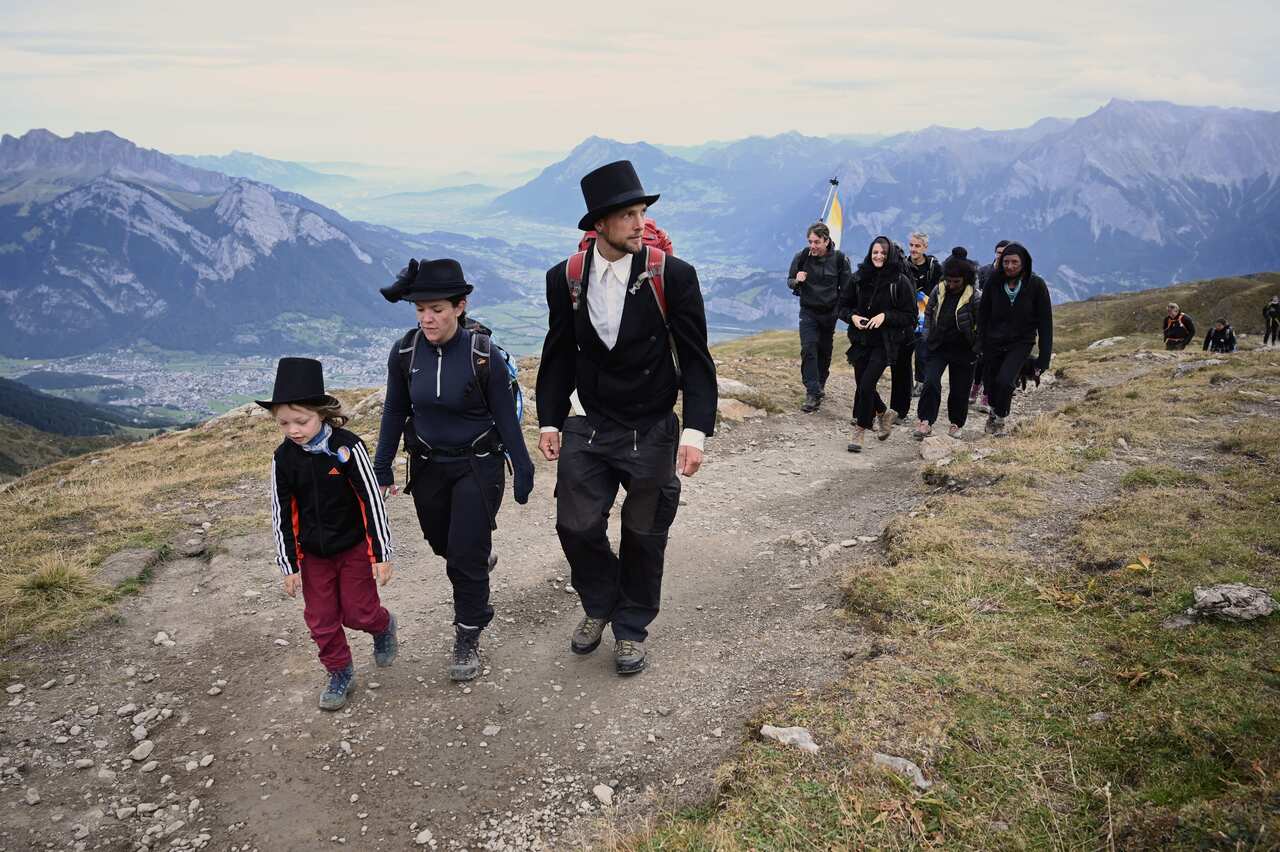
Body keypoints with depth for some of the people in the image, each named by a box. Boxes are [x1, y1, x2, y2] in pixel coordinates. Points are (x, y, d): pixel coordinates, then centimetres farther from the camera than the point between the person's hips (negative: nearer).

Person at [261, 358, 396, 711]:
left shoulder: (347, 447, -21)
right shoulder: (283, 458, -9)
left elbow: (372, 501, -16)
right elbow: (283, 514, -1)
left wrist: (381, 554, -14)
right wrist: (289, 565, 0)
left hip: (353, 547, -3)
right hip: (313, 554, 4)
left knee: (358, 613, 3)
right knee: (321, 620, 9)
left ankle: (384, 626, 37)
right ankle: (340, 674, 30)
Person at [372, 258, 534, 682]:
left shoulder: (483, 354, -19)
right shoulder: (405, 352, -10)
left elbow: (505, 416, -10)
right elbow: (395, 412, 1)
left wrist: (522, 468, -6)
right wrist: (382, 468, 2)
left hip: (478, 465, -4)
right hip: (428, 465, 4)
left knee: (466, 556, -4)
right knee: (442, 544, 20)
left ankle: (467, 640, 15)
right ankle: (481, 557, 55)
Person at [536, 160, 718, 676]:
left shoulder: (672, 276, -12)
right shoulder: (565, 278, -3)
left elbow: (695, 359, -10)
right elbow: (559, 356, 7)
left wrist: (695, 431, -17)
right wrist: (550, 421, 3)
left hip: (652, 434, -2)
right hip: (590, 428, 2)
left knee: (644, 536, 10)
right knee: (576, 526, 3)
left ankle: (632, 628, 33)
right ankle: (599, 605, 34)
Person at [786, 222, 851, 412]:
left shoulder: (839, 258, -8)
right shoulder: (802, 257, -8)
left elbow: (846, 287, 1)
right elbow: (790, 281, 4)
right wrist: (796, 281, -19)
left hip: (830, 312, 1)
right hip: (808, 311, -1)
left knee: (824, 351, 14)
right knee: (808, 350, -14)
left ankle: (820, 384, 36)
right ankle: (813, 395, -16)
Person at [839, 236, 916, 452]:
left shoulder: (900, 281, -6)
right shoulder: (858, 278, 3)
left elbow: (910, 315, -3)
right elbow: (844, 305, 12)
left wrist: (885, 316, -17)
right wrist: (852, 316, -8)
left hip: (886, 343, -4)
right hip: (860, 339, 4)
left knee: (866, 384, -14)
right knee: (862, 383, 8)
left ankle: (859, 431, -1)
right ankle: (884, 413, 37)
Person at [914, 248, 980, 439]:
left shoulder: (974, 297, -11)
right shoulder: (938, 290, 0)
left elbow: (980, 327, -5)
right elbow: (929, 313, 14)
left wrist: (976, 350, -6)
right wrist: (928, 336, 8)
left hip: (962, 350, -2)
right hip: (937, 346, 2)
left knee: (960, 389, 7)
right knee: (931, 382, -14)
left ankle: (956, 423, 27)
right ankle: (925, 421, -9)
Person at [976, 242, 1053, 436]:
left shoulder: (1036, 285, -12)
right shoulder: (994, 281, -7)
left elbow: (1045, 323, -7)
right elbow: (983, 313, 2)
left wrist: (1044, 357, -9)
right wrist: (981, 344, -1)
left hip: (1021, 343, -3)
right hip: (994, 341, 3)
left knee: (1004, 381, -20)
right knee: (991, 383, 10)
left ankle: (1000, 420, 5)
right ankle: (994, 410, 43)